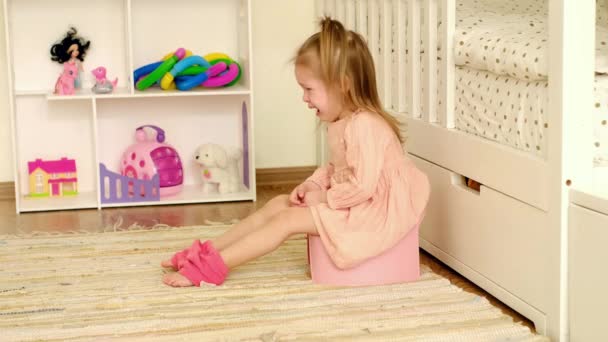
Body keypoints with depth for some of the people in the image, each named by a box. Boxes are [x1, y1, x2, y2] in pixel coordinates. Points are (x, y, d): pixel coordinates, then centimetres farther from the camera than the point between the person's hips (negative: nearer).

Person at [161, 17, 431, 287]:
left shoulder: (364, 126, -25)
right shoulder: (341, 123, 8)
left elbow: (363, 186, -28)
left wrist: (324, 198, -17)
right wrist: (313, 185, 1)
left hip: (368, 212, -10)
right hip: (348, 202, 10)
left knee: (288, 219, -15)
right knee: (277, 204, 4)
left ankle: (215, 265, -14)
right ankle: (207, 250, 2)